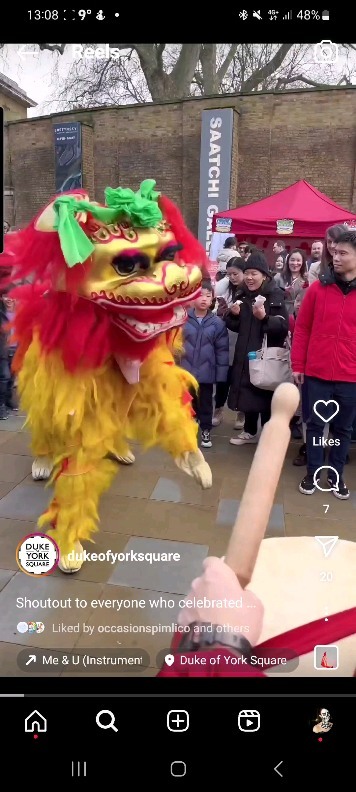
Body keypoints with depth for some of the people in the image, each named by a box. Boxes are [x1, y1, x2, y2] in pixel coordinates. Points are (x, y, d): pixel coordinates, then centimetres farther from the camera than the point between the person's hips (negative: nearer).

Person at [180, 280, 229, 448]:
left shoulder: (217, 323, -6)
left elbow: (222, 350, -3)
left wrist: (221, 373, -4)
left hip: (206, 372, 0)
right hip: (186, 371, 0)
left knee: (205, 402, 14)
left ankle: (206, 430, 31)